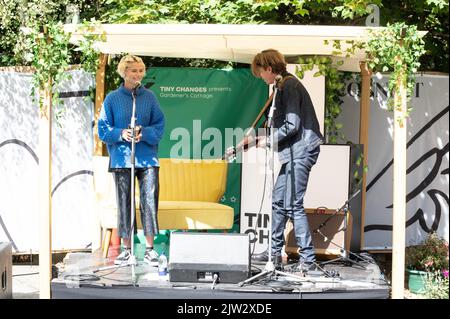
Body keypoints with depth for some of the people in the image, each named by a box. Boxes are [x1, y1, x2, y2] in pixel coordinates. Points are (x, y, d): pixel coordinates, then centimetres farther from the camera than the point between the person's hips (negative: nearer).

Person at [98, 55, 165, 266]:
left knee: (149, 201, -5)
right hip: (121, 158, 0)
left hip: (147, 157, 0)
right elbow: (103, 129, 3)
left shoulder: (149, 97, 6)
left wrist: (144, 133, -15)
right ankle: (127, 249, 14)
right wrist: (121, 134, -15)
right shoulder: (112, 99, 4)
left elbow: (159, 126, 4)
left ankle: (150, 249, 3)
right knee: (124, 203, 5)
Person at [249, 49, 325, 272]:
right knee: (278, 201, 14)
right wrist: (264, 137, 14)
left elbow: (292, 126, -20)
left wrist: (269, 140, -10)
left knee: (293, 205, -11)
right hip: (293, 153, 11)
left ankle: (308, 259, -7)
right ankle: (275, 253, 22)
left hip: (300, 152, -11)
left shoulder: (289, 86, -14)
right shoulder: (284, 86, 17)